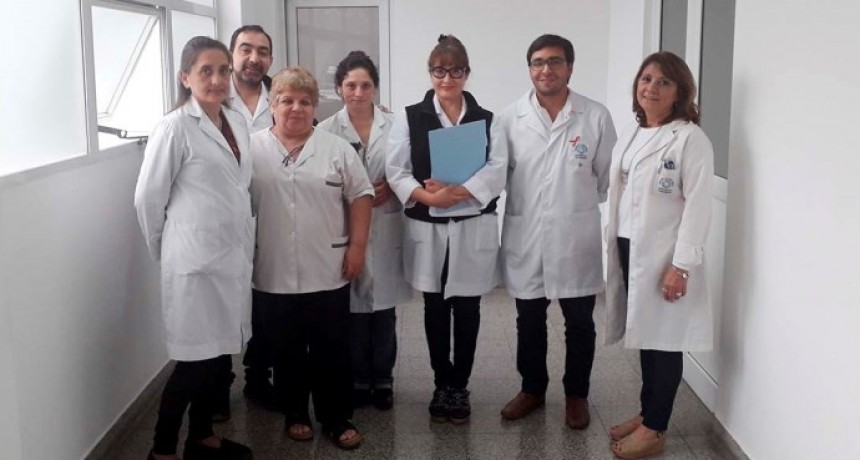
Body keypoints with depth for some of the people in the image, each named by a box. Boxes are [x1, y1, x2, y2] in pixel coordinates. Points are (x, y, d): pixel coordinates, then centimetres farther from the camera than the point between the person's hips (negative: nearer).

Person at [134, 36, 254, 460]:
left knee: (221, 353, 15)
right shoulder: (175, 127, -13)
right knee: (196, 357, 1)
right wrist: (164, 251, 2)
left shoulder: (237, 122, 8)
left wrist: (245, 247, 15)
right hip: (196, 259, -7)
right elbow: (148, 198, -8)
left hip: (234, 254, 7)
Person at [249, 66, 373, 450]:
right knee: (286, 353, 12)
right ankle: (295, 414, 28)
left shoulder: (338, 149, 1)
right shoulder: (252, 149, 0)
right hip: (274, 275, 0)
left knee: (332, 352, 7)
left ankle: (337, 419, 19)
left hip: (327, 273, 0)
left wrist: (357, 246, -4)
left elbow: (360, 196, 2)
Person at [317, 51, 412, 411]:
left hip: (385, 229, 1)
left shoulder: (393, 126, 2)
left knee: (384, 307, 8)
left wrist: (391, 187, -11)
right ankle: (359, 378, 21)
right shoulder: (327, 130, -1)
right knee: (353, 307, 4)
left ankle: (382, 379, 23)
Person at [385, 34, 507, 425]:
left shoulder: (486, 120, 6)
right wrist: (429, 197, -21)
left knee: (467, 308, 6)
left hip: (473, 228, 0)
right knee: (435, 308, 9)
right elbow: (395, 170, -5)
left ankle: (459, 386, 20)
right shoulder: (410, 117, 4)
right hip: (427, 228, 0)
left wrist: (457, 192, -22)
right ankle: (442, 384, 23)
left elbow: (496, 171, -7)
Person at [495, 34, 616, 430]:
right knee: (529, 321, 14)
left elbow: (608, 175, 2)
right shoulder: (510, 118, -2)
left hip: (576, 237, -1)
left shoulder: (596, 116, -4)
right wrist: (524, 203, -2)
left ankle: (576, 394, 28)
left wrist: (578, 203, 6)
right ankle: (532, 388, 32)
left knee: (579, 323, 10)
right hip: (525, 237, 1)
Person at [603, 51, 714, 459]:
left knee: (664, 339, 3)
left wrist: (681, 265, -19)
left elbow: (697, 207, -15)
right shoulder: (631, 134, 12)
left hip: (663, 254, -7)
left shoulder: (691, 139, -11)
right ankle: (647, 412, 28)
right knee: (644, 334, 15)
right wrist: (614, 246, 12)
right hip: (629, 249, 7)